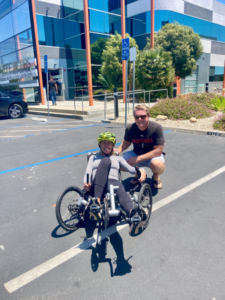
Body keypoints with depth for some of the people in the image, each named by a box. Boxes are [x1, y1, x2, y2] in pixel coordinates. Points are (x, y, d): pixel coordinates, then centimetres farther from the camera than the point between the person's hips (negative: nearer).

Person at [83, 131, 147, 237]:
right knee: (105, 161, -29)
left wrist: (141, 170, -7)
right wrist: (86, 184, -9)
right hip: (97, 186, -1)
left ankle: (133, 214, -73)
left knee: (121, 191, -38)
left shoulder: (118, 158, 32)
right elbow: (88, 172, 14)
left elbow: (130, 169, 16)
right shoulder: (94, 157, 31)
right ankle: (97, 202, -47)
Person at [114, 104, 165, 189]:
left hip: (152, 156, -3)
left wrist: (137, 159, -26)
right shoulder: (130, 128, -13)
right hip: (136, 153, 4)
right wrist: (118, 150, -14)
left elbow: (158, 151, -23)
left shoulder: (157, 128, -23)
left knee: (158, 165, -39)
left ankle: (156, 176, 4)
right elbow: (126, 142, 9)